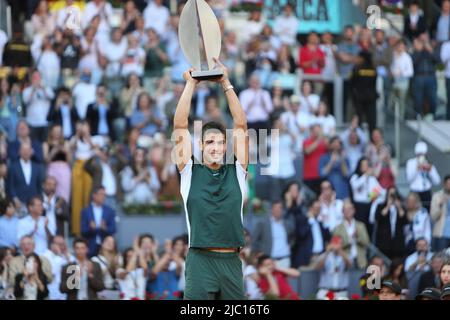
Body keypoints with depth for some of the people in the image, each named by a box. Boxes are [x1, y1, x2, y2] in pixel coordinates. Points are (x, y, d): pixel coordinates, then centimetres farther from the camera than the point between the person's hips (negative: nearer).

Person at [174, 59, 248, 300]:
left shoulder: (236, 172, 10)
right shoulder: (190, 172, 6)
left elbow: (241, 125, 8)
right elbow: (180, 126, 2)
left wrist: (226, 84, 7)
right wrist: (190, 84, 4)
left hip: (231, 261, 2)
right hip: (200, 260, -2)